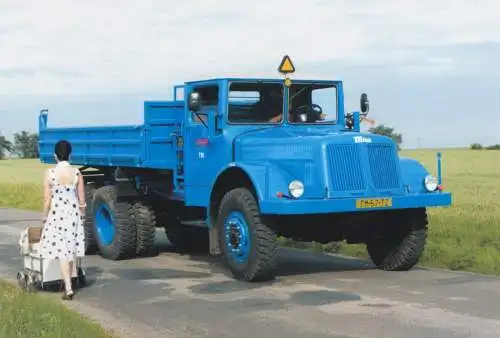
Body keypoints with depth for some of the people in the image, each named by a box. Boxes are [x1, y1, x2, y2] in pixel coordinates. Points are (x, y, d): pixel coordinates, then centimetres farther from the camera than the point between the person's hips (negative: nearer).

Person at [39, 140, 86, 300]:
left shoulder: (50, 173, -11)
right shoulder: (77, 173, -4)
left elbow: (47, 200, -9)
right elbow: (82, 200, 1)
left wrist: (44, 217, 5)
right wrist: (82, 215, 16)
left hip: (57, 215, -3)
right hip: (74, 214, 3)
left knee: (61, 252, -1)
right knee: (70, 251, 16)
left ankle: (68, 288, -8)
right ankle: (68, 284, 28)